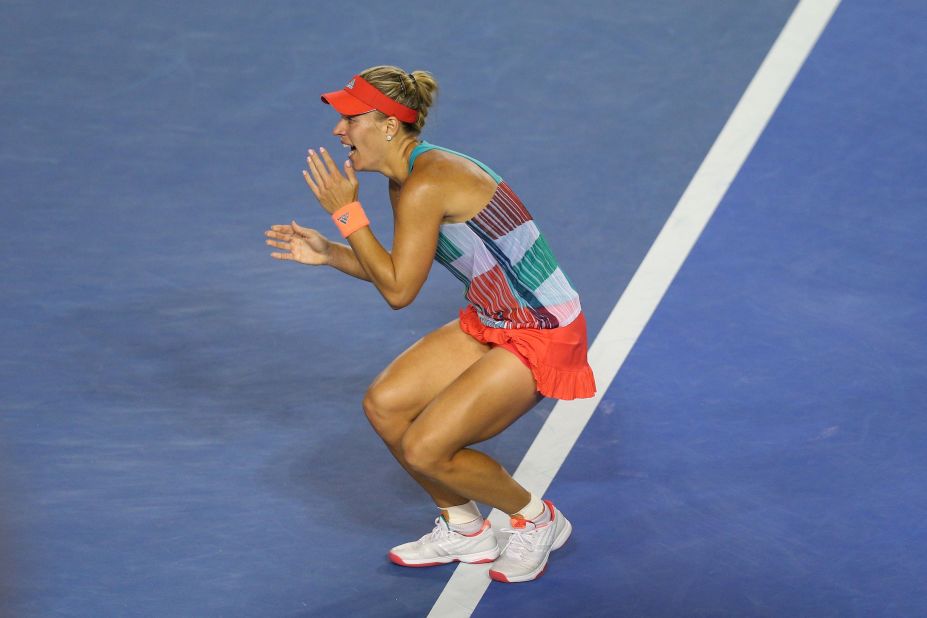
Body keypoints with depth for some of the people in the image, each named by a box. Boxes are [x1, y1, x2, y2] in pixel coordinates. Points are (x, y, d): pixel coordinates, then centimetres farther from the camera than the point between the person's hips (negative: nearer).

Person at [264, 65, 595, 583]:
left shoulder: (425, 186, -24)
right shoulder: (409, 178, 6)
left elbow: (398, 291, -20)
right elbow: (401, 271, 15)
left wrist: (347, 213, -15)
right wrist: (329, 253, 5)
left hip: (543, 333, -10)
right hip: (491, 322, 10)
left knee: (424, 448, -15)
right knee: (384, 404, 2)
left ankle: (537, 520, 10)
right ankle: (465, 530, 20)